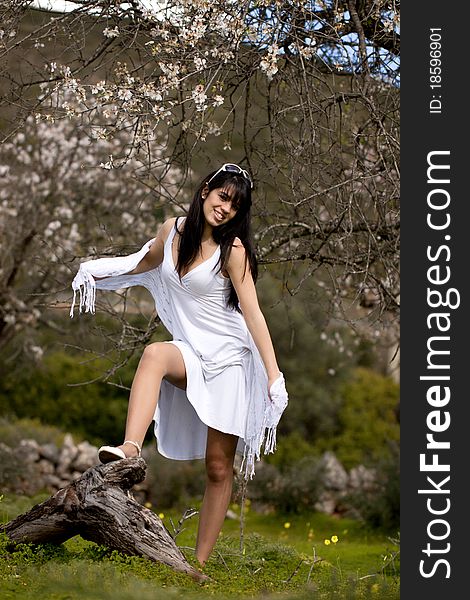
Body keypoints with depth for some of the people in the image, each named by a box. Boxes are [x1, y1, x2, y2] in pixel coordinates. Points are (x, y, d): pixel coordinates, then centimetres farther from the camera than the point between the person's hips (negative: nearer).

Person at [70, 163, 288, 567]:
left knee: (219, 467, -3)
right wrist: (94, 272, 29)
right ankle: (129, 450, -50)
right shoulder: (172, 231, 1)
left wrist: (274, 378, -20)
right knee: (155, 353, -35)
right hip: (189, 352, 4)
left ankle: (201, 563, 1)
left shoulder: (233, 249, -12)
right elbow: (144, 263, 24)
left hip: (228, 358, -4)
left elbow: (253, 315, -15)